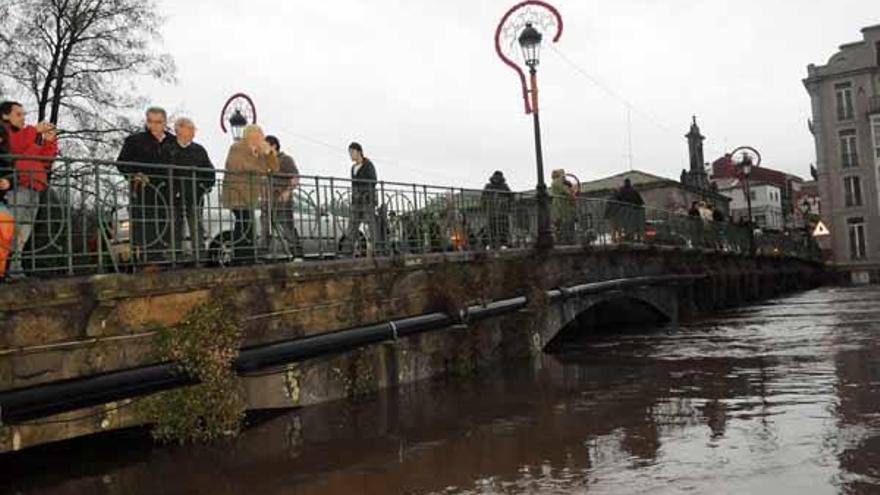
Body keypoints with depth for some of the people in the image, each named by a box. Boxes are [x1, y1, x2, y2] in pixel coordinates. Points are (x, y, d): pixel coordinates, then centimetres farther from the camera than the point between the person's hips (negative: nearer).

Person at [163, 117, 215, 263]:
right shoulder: (167, 148, 4)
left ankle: (199, 257, 2)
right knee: (176, 229, 1)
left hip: (195, 197, 2)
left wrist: (206, 187, 5)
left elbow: (210, 171, 17)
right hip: (174, 197, -2)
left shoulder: (199, 150, 12)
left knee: (197, 229, 0)